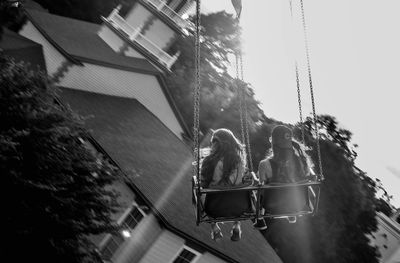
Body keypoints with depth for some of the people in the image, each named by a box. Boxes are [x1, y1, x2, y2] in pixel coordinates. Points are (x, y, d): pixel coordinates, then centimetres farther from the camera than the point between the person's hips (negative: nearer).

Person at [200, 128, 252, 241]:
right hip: (240, 207, 2)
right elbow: (241, 181, 6)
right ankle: (237, 228, 31)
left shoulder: (210, 161, -16)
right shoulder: (240, 158, -8)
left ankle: (215, 229, 29)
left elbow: (203, 184, -5)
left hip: (216, 209, -1)